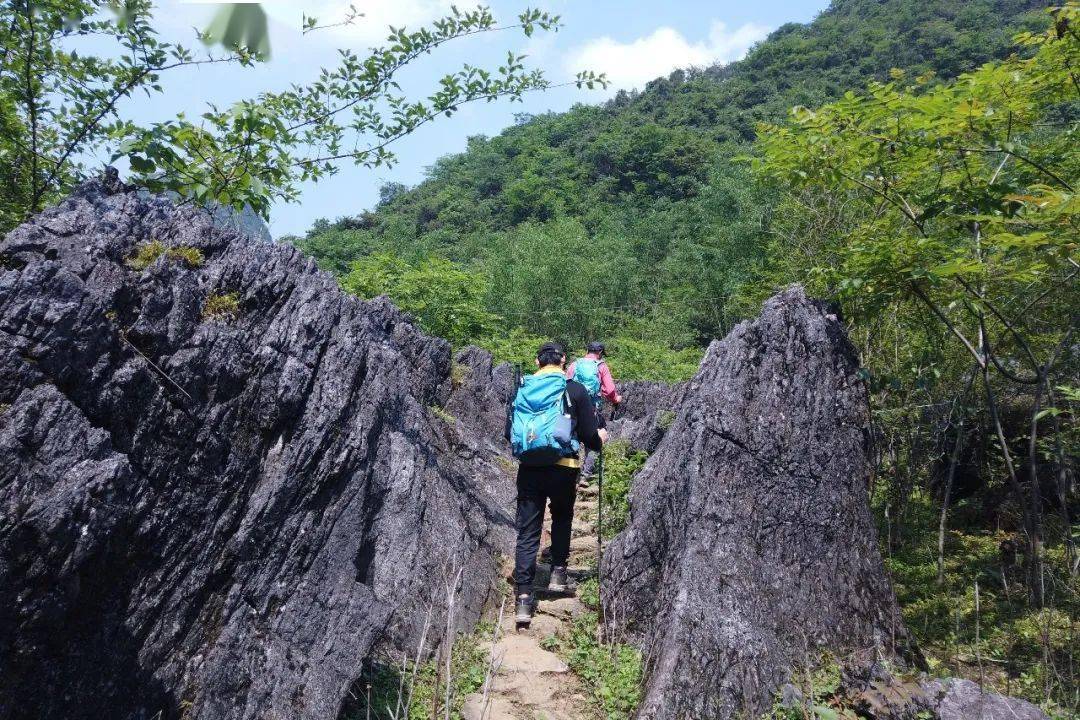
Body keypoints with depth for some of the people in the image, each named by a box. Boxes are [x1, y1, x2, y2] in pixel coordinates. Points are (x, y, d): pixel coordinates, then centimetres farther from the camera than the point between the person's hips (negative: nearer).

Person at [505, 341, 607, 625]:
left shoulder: (522, 390, 9)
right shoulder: (575, 390, 0)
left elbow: (508, 433, 13)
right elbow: (589, 435, -2)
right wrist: (599, 440, 21)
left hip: (528, 468, 2)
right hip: (563, 467, -1)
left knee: (527, 532, 5)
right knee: (562, 518, 26)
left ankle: (523, 597, 0)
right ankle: (558, 572, 21)